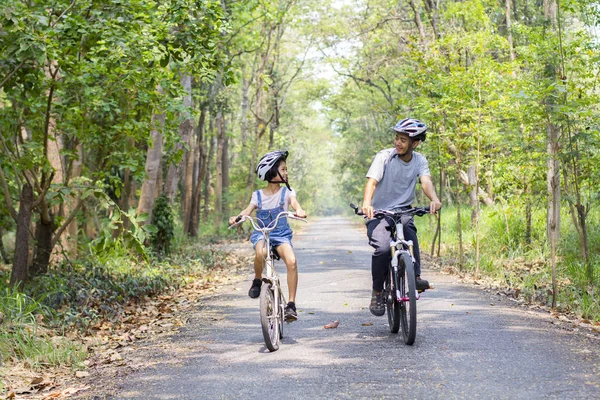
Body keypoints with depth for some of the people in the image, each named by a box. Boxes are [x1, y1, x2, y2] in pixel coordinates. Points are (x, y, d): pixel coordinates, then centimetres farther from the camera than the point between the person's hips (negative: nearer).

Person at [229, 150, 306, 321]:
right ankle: (257, 280, -5)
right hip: (261, 233, 0)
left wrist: (299, 211, -38)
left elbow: (295, 204, -13)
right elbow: (248, 210, -5)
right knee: (260, 252, -37)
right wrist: (236, 217, -27)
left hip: (281, 235, 0)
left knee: (291, 261, -29)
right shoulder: (258, 195, 7)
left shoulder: (287, 192, 5)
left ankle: (291, 304, -20)